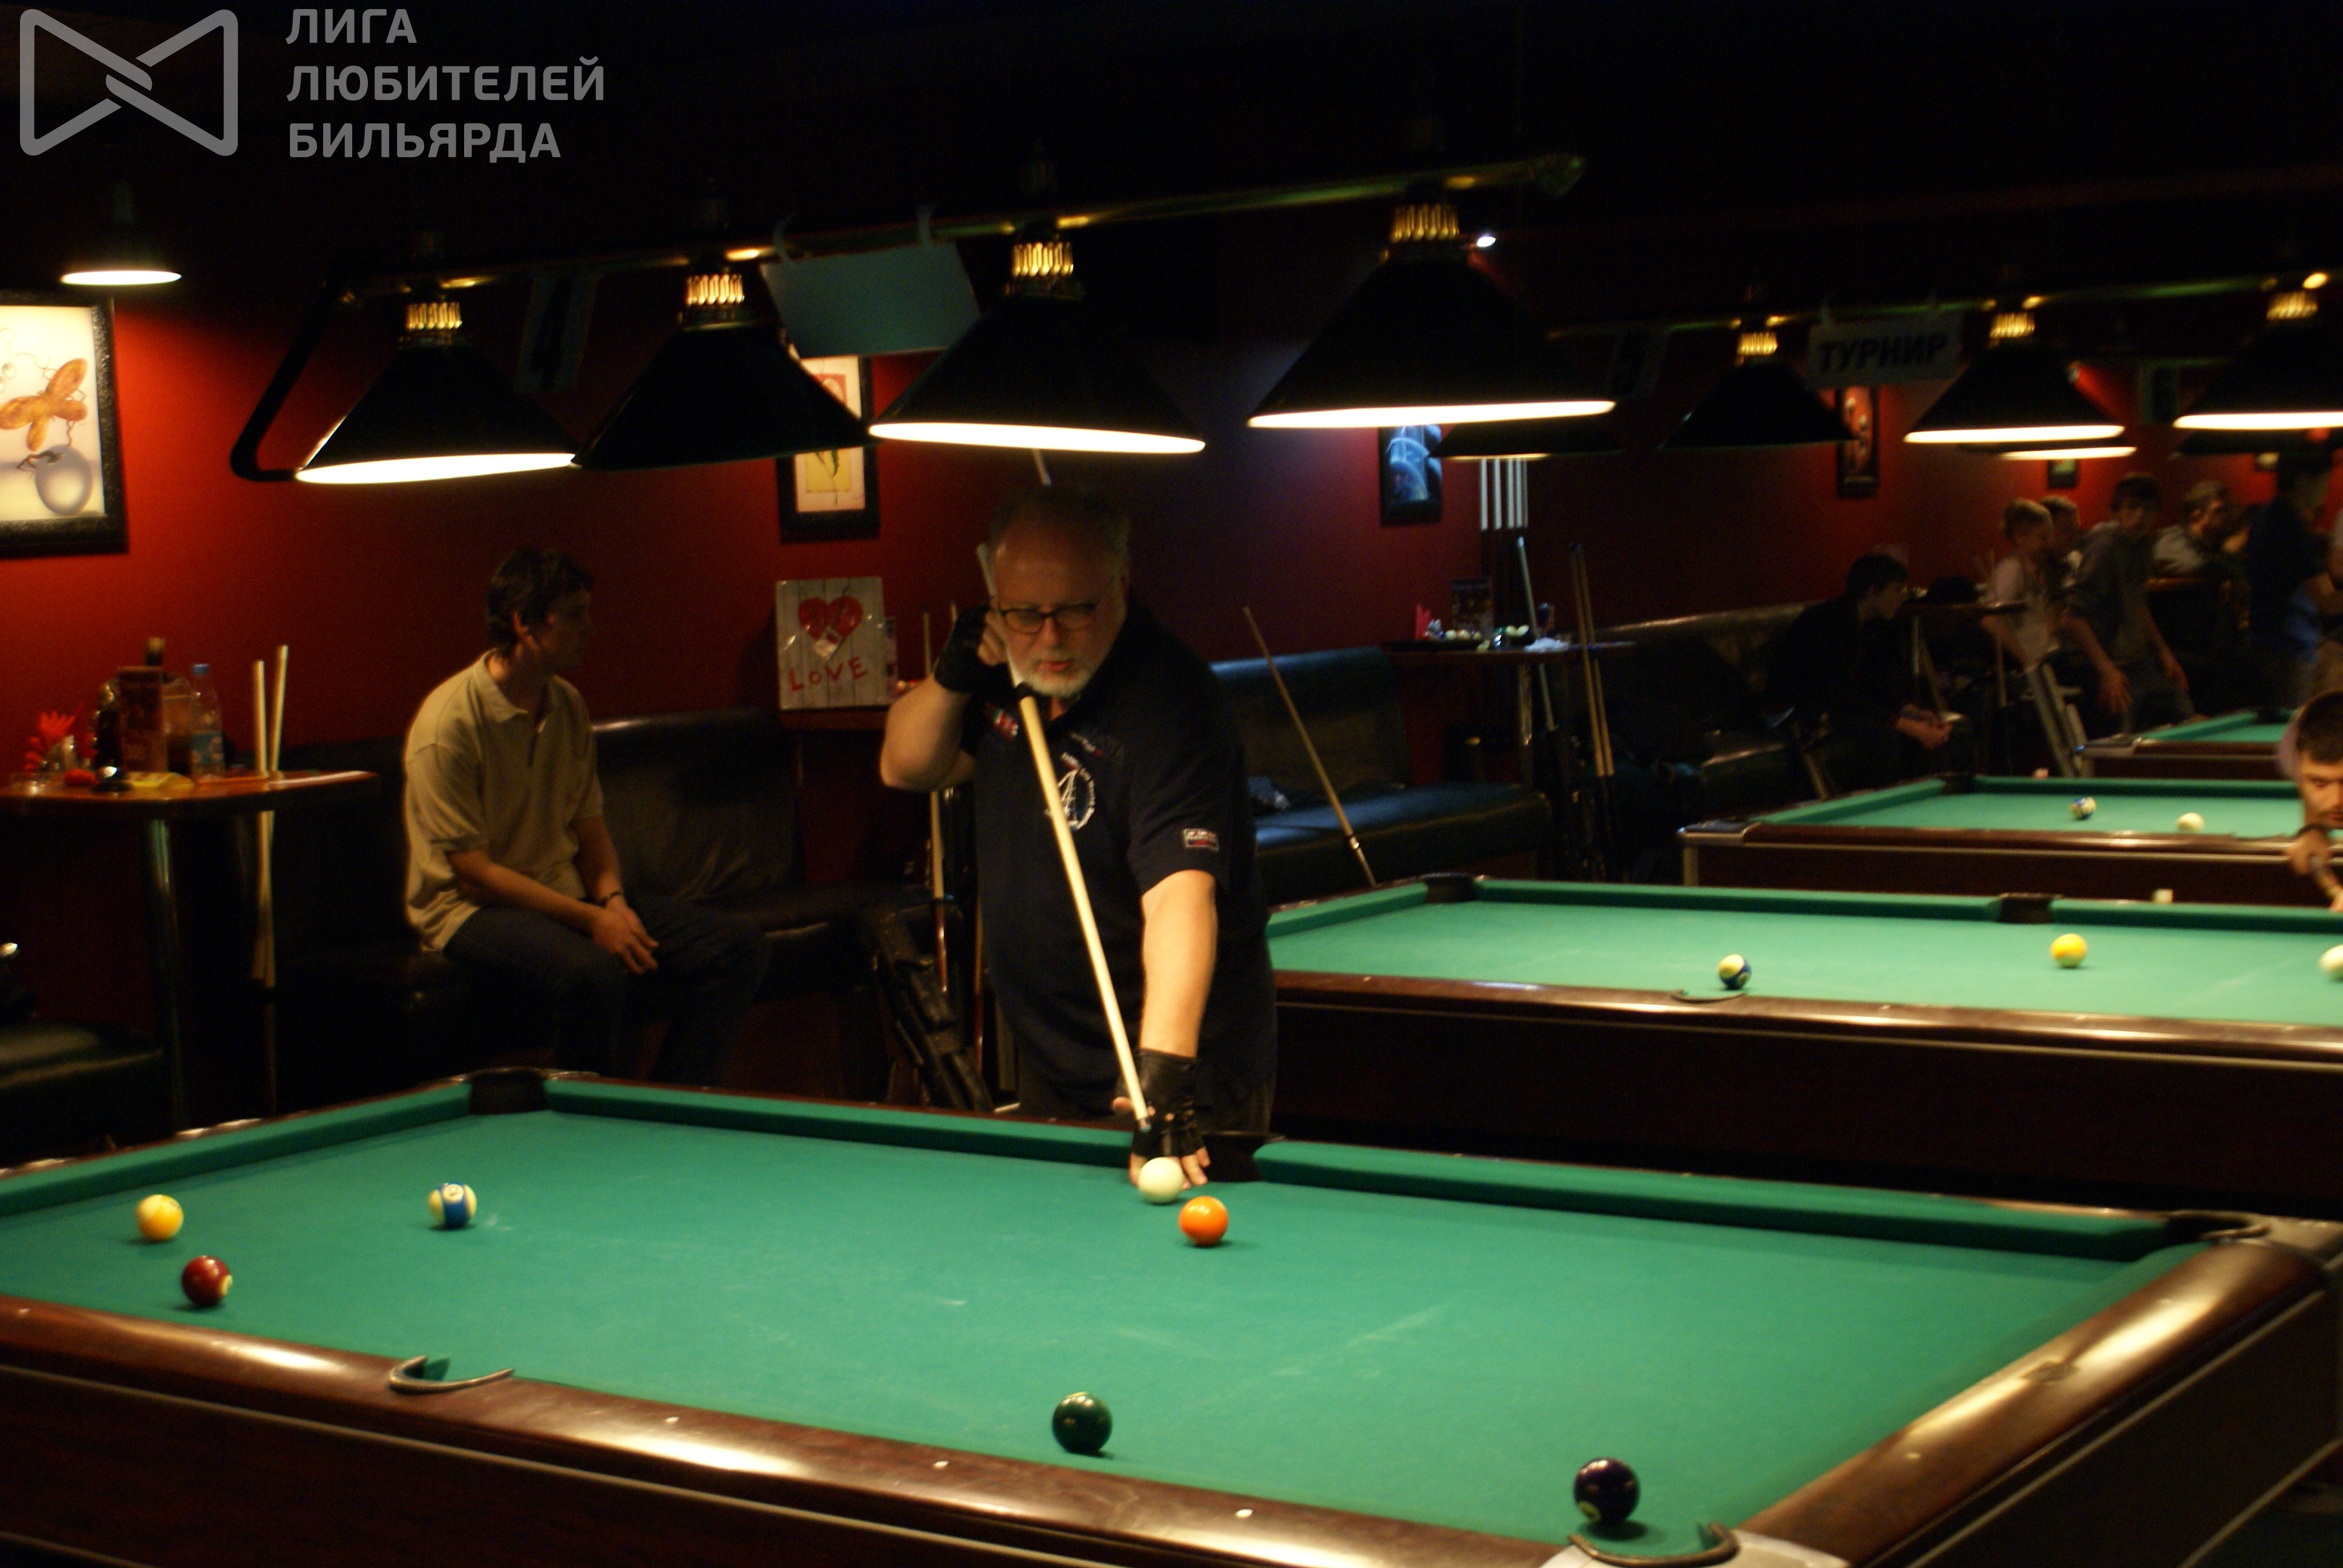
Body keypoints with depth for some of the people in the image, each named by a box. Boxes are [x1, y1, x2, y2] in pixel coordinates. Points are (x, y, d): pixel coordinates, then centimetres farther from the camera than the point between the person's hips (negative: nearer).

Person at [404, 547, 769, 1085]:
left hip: (567, 892, 8)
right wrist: (590, 920, -23)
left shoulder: (567, 705, 8)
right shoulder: (450, 722, -17)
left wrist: (613, 901, -7)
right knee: (595, 973, -39)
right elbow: (472, 872, -19)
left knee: (740, 949, -8)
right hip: (475, 909, -8)